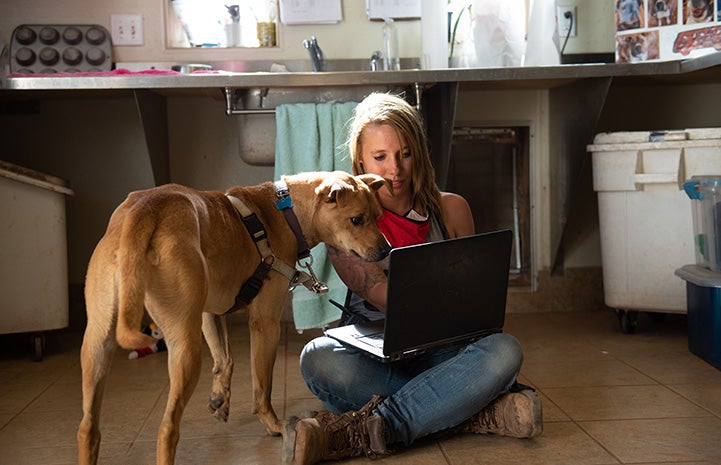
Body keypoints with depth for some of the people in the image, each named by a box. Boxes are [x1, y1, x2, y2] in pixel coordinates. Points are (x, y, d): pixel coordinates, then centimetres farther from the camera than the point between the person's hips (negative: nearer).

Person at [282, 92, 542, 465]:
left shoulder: (451, 210, 10)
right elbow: (382, 296, -12)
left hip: (441, 355, 2)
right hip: (371, 357, -2)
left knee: (504, 350, -31)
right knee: (318, 359, -34)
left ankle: (358, 432, -33)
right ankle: (478, 414, -32)